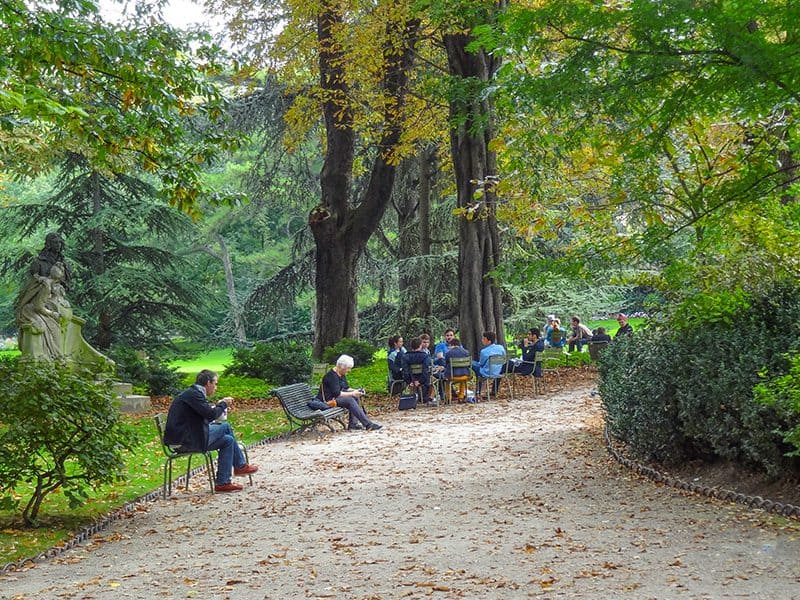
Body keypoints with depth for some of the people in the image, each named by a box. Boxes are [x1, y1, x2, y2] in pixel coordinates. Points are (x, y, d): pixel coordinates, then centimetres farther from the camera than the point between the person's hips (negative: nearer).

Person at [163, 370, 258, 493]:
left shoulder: (192, 392, 16)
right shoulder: (194, 394, -15)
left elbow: (206, 416, 20)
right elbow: (211, 414, -21)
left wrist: (221, 407, 11)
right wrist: (223, 404, -3)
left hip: (186, 437, 10)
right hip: (186, 440, -10)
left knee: (228, 440, 11)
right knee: (225, 427, -8)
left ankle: (223, 482, 15)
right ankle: (240, 466, 6)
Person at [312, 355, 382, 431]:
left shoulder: (342, 375, 11)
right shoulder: (331, 376, -19)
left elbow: (346, 388, 15)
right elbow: (336, 393, -24)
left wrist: (356, 391, -4)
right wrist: (352, 394, -22)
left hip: (336, 397, 10)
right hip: (327, 400, -10)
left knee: (355, 397, -7)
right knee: (350, 400, -26)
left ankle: (353, 423, -11)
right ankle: (368, 425, -29)